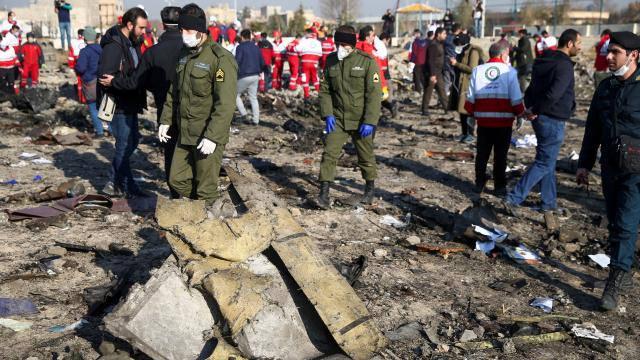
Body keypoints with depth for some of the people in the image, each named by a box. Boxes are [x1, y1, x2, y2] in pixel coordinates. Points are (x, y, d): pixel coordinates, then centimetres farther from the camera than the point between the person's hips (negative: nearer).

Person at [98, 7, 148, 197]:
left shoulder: (133, 43, 11)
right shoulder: (113, 46, -18)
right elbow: (106, 78, -23)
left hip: (130, 104, 10)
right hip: (118, 105, -10)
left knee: (132, 141, 16)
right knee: (124, 145, -1)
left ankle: (115, 184, 27)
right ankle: (128, 188, 12)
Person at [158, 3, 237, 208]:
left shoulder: (220, 59, -17)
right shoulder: (184, 55, 10)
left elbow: (226, 104, -22)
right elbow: (174, 92, 21)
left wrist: (212, 137, -25)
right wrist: (166, 121, 15)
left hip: (208, 137, -8)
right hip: (184, 133, 8)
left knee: (206, 189, 2)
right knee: (177, 179, 15)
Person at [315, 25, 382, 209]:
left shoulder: (367, 61, -12)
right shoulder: (331, 60, 2)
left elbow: (373, 94, -13)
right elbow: (325, 90, 6)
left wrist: (369, 121, -18)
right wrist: (327, 114, -6)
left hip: (361, 120, -3)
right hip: (337, 118, 3)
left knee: (365, 156, 13)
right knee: (329, 153, -8)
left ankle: (370, 189, 33)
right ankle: (324, 194, -3)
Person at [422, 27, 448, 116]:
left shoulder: (440, 44, 12)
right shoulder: (433, 45, -18)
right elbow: (430, 61, -22)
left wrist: (442, 70, 18)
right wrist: (432, 75, -25)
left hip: (438, 72, 9)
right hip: (432, 73, -9)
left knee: (442, 90, 10)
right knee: (428, 91, -1)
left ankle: (447, 107, 13)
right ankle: (425, 109, 6)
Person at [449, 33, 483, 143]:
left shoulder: (473, 52, -12)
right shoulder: (461, 52, 14)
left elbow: (472, 69, -21)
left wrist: (457, 64, -21)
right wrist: (453, 63, 8)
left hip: (469, 85, -9)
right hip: (459, 84, 9)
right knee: (461, 110, 11)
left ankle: (470, 135, 0)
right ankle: (464, 133, 19)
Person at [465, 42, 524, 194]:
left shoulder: (477, 70, 2)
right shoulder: (509, 71, -6)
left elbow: (470, 98, 3)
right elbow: (516, 100, -7)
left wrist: (472, 113, 16)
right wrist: (520, 113, 8)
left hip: (483, 120, 2)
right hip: (504, 121, -2)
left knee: (482, 154, 14)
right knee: (500, 155, 7)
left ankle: (479, 184, 18)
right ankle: (499, 186, 12)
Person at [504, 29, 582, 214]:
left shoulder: (545, 61, 11)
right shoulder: (564, 65, -18)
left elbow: (532, 88, 14)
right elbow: (553, 94, -29)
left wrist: (531, 108, 4)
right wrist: (535, 111, -17)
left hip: (541, 118, 9)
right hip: (553, 121, -9)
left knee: (548, 161, 17)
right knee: (544, 163, -2)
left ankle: (549, 204, 27)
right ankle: (513, 199, -4)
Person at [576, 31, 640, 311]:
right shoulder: (606, 87, 10)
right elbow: (593, 129, 15)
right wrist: (584, 164, 13)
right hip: (610, 167, 6)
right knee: (615, 224, 13)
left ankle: (616, 281, -2)